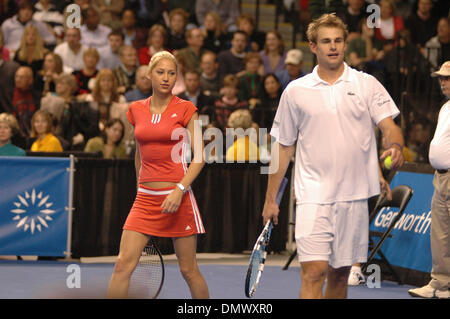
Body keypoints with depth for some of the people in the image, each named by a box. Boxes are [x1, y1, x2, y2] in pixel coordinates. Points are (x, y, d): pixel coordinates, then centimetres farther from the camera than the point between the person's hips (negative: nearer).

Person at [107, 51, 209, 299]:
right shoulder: (136, 110, 10)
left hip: (178, 196, -3)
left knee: (188, 270, 3)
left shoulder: (186, 110, -2)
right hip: (145, 197, 3)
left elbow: (199, 157, -5)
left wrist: (179, 190, -17)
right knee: (123, 264, -8)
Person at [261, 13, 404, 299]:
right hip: (314, 197, -1)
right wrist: (270, 198, 10)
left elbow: (390, 126, -3)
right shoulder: (296, 91, 6)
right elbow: (283, 147, 11)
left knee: (339, 274, 9)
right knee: (313, 272, -14)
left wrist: (396, 146, -27)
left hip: (354, 196, 2)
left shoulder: (367, 85, 5)